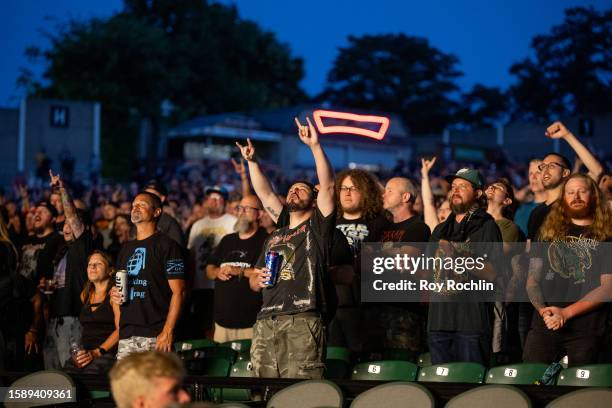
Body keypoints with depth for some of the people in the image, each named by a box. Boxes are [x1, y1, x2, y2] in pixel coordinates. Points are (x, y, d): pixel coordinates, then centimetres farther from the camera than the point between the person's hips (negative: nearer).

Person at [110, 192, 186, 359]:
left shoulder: (167, 245, -2)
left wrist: (167, 332, -17)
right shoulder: (126, 248, 20)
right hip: (126, 335, 6)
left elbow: (177, 292, -8)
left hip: (155, 334, -6)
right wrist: (114, 293, 8)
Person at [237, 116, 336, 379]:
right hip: (266, 323, 6)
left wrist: (315, 146, -7)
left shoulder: (317, 228, 11)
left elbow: (328, 186, 0)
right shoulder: (275, 237, 28)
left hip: (303, 320, -6)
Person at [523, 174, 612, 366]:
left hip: (585, 330, -2)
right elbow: (533, 278, 13)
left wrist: (566, 313, -13)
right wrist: (542, 309, -7)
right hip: (544, 326, 3)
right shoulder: (550, 231, 16)